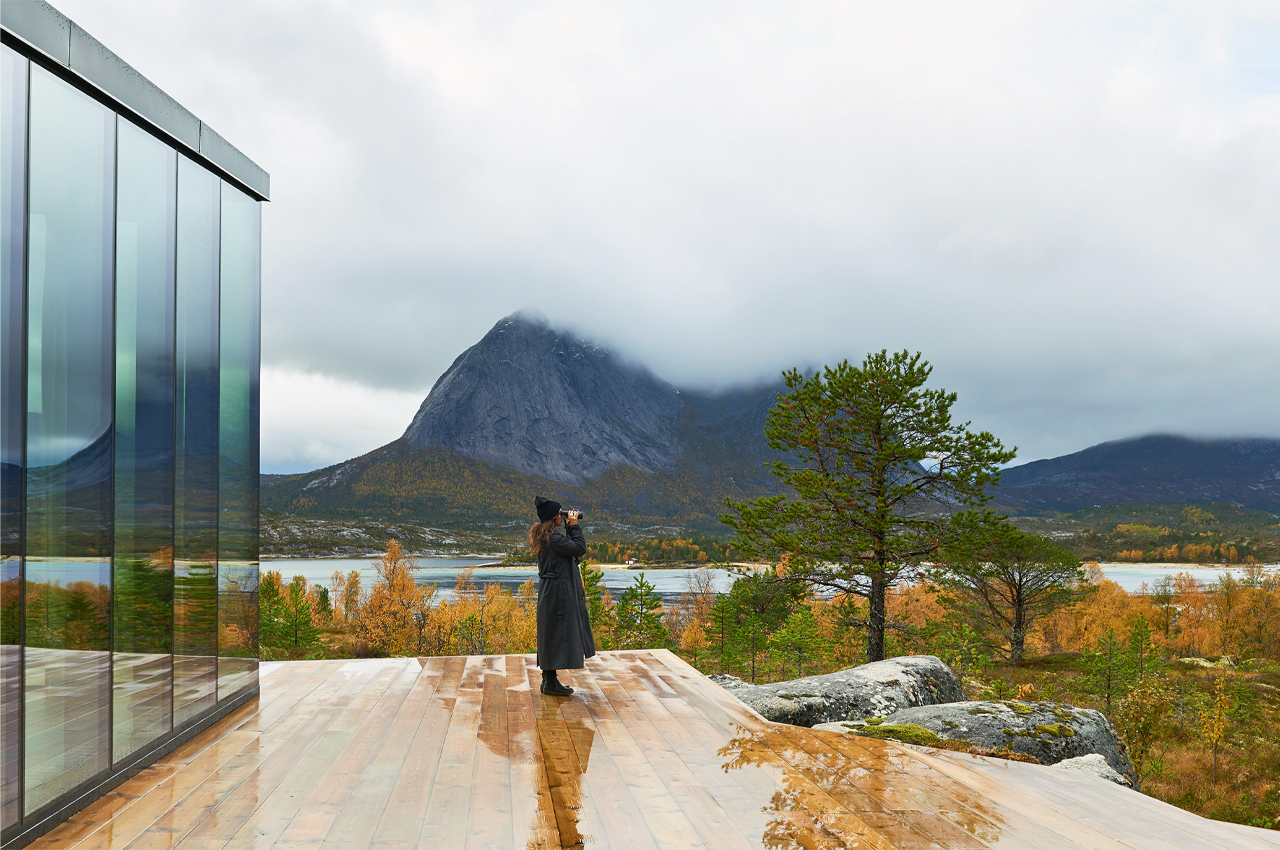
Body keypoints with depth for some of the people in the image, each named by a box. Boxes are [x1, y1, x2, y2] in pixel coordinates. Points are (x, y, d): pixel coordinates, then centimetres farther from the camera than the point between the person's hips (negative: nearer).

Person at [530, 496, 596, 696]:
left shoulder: (545, 536, 11)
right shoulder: (552, 538, -21)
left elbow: (569, 546, 19)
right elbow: (580, 548, -19)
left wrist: (570, 528, 11)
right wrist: (574, 526, -10)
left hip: (553, 593, 11)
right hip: (558, 594, -11)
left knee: (552, 636, 15)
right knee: (557, 634, -4)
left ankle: (549, 679, 21)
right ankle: (551, 683, 1)